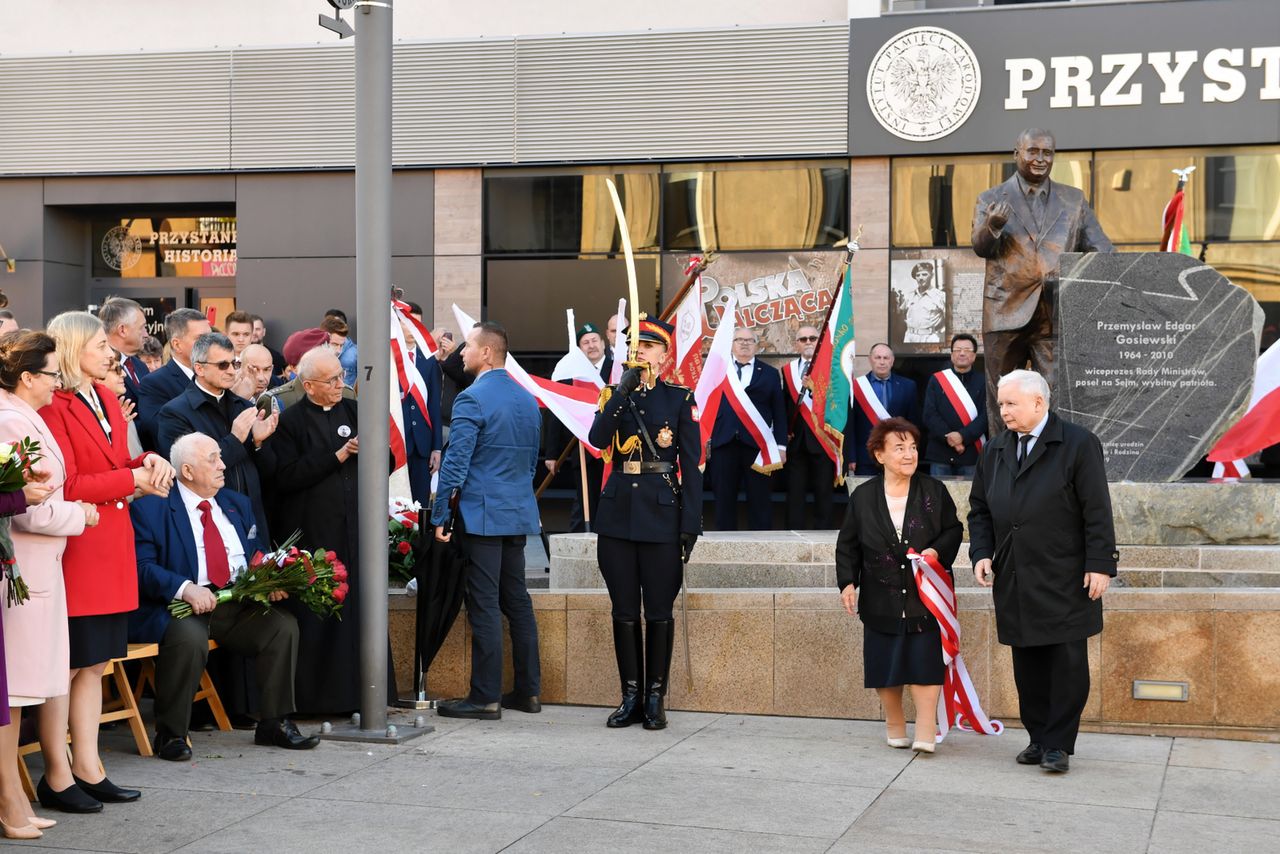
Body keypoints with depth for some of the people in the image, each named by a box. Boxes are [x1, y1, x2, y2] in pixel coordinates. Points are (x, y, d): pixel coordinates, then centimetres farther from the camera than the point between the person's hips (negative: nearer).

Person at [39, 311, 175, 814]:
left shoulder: (106, 399, 16)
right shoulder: (54, 406, -14)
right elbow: (65, 486, -19)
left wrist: (148, 464, 1)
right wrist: (132, 479, -15)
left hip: (110, 551, 9)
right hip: (73, 552, -9)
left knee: (94, 665, 12)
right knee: (65, 667, -2)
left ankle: (87, 769, 19)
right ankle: (57, 777, 6)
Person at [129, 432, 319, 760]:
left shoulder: (237, 504, 20)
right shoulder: (150, 508, -2)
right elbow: (142, 567, -12)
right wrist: (185, 588, -28)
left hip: (236, 606, 6)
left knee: (284, 625, -15)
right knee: (189, 637, -36)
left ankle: (275, 723, -2)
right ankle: (170, 734, -18)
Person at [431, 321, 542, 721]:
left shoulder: (472, 399, -13)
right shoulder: (528, 399, 12)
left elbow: (455, 463, -15)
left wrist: (439, 515, -10)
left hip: (482, 515, -8)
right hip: (520, 515, 8)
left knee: (484, 606, -4)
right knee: (517, 601, 12)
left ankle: (485, 697, -2)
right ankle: (528, 691, 16)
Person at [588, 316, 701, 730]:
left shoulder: (680, 398, 1)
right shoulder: (615, 394, 10)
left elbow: (691, 464, -2)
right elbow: (597, 440, -9)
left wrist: (691, 522, -8)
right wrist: (623, 392, -15)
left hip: (661, 513, -3)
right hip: (617, 512, 3)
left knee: (659, 611, 2)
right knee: (624, 610, 6)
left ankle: (655, 699, 10)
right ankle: (631, 696, 14)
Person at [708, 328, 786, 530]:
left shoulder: (770, 374, 12)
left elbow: (779, 413, 8)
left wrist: (781, 445, 0)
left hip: (757, 444, 0)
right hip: (723, 444, 1)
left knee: (759, 501, 0)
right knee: (724, 500, 3)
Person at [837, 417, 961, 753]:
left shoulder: (934, 491, 1)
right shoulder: (863, 497, 2)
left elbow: (954, 530, 7)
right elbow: (847, 545, 7)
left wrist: (937, 551, -13)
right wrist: (847, 583, -3)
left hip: (925, 595, -1)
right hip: (881, 597, 1)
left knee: (925, 662, -7)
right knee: (886, 663, 5)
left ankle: (926, 732, -4)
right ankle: (894, 724, 23)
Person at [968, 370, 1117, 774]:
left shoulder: (1078, 444, -5)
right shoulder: (995, 450, 12)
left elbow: (1097, 510, -7)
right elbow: (980, 509, 17)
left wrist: (1100, 564, -12)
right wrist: (982, 553, 2)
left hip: (1065, 581, -5)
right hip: (1015, 581, 5)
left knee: (1067, 664, -1)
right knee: (1028, 666, 8)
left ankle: (1058, 745, 6)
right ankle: (1038, 739, 17)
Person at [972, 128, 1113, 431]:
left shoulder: (1074, 200, 14)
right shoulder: (991, 200, 8)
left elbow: (1100, 247, 11)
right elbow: (981, 247, -3)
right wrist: (992, 227, -25)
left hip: (1056, 315, 1)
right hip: (1007, 313, 0)